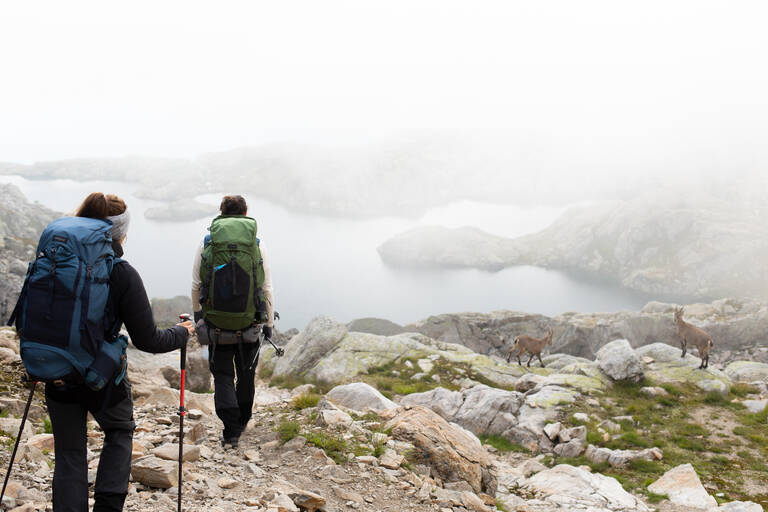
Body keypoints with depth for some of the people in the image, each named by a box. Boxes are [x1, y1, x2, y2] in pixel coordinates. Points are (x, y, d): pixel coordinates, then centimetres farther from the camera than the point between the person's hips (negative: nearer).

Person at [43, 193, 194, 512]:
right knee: (120, 430, 25)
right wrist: (181, 333, 5)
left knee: (69, 453, 16)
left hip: (58, 377, 3)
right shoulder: (122, 274, -15)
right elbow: (147, 340, -13)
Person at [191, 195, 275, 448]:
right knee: (246, 374, 19)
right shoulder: (257, 244, -3)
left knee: (223, 375, 10)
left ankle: (231, 431, 0)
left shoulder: (206, 243, -2)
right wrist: (269, 322, 7)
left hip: (216, 323, -1)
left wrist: (197, 314, 17)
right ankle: (242, 422, 34)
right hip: (249, 322, 1)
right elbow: (267, 289, -2)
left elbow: (196, 286, 1)